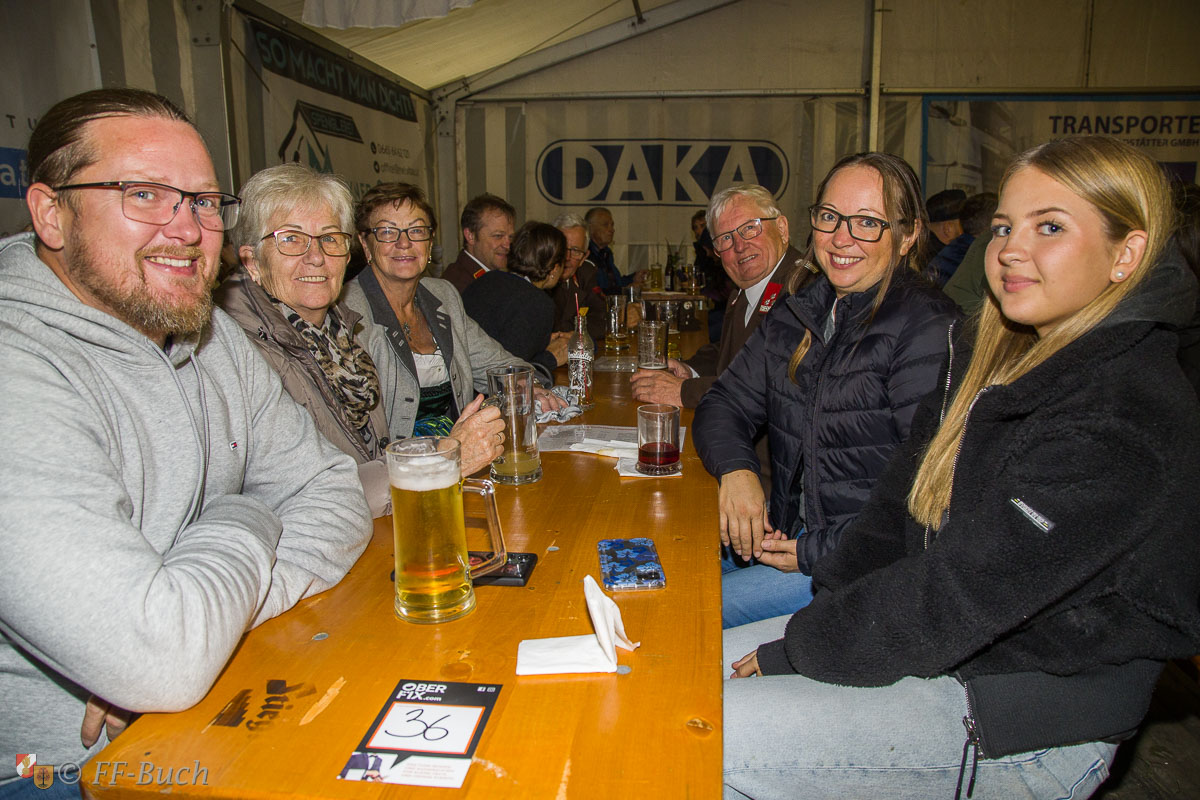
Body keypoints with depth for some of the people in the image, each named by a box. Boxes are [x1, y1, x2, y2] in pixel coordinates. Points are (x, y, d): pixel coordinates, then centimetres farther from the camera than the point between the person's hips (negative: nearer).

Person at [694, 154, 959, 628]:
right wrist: (736, 469, -12)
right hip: (787, 534, 7)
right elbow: (727, 403, 10)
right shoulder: (797, 312, 8)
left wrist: (818, 551, -20)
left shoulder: (927, 331, -16)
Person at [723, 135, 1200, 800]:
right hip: (936, 636, 8)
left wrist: (792, 652, -17)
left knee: (719, 739, -18)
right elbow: (898, 507, 7)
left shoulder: (1126, 425, -24)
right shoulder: (992, 358, 4)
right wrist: (826, 607, -5)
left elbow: (961, 595, -26)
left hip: (1029, 728, -8)